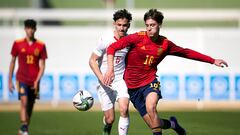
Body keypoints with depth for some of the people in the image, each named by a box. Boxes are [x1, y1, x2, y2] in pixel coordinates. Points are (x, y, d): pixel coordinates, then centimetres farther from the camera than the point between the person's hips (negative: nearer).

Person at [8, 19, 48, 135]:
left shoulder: (40, 46, 2)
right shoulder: (18, 44, 2)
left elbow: (42, 66, 2)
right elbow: (12, 62, 8)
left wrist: (37, 81, -10)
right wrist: (10, 81, 6)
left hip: (34, 81, 2)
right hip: (22, 79, -2)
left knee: (30, 107, 8)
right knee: (24, 102, -20)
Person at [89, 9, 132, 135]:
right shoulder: (106, 39, -14)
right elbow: (92, 60, -9)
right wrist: (101, 78, -21)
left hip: (121, 80, 2)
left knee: (124, 109, -23)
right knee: (110, 119, 0)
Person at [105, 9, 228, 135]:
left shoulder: (165, 44, 0)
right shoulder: (137, 38, -12)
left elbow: (187, 53, 13)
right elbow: (112, 48, -14)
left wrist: (213, 61, 14)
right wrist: (110, 69, -28)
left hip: (149, 81, 1)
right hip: (133, 86, -1)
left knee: (150, 107, -34)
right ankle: (172, 124, 31)